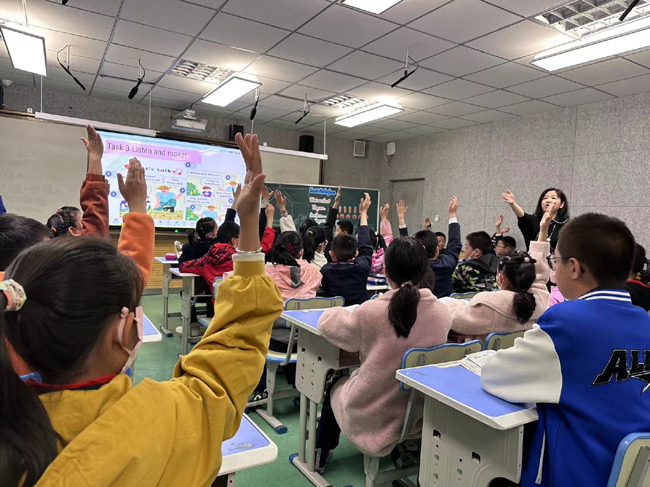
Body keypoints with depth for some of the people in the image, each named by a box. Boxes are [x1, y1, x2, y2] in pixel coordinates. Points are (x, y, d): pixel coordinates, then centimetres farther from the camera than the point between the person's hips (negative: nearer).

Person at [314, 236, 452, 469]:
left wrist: (351, 312, 10)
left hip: (372, 419, -4)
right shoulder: (441, 312, -15)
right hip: (421, 413, 4)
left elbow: (326, 323, -9)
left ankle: (321, 453, 47)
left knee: (335, 385, 30)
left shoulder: (370, 312, -27)